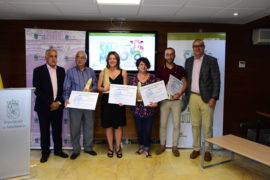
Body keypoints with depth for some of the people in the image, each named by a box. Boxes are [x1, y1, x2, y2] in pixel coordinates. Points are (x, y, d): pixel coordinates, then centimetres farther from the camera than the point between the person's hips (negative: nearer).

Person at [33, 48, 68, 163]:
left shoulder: (61, 70, 6)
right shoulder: (38, 70, -4)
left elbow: (63, 88, 6)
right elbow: (37, 90, -10)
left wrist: (59, 102, -6)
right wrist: (50, 103, -14)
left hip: (58, 106, 3)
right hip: (44, 106, -3)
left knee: (57, 130, 11)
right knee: (44, 131, 7)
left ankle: (58, 150, 26)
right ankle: (45, 152, 23)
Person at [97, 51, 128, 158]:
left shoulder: (123, 72, 2)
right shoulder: (103, 72, 4)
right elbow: (98, 87, 6)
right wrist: (104, 89, -16)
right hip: (106, 100, 1)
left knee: (119, 125, 4)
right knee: (108, 125, 6)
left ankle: (118, 147, 21)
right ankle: (110, 147, 23)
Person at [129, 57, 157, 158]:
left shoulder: (152, 78, 0)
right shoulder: (133, 79, 4)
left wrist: (155, 102, -11)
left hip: (148, 107, -1)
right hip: (137, 107, 2)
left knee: (148, 129, 3)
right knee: (139, 129, 12)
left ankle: (146, 148, 21)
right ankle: (141, 146, 31)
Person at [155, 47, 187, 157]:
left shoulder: (180, 69, 3)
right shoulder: (160, 70, 4)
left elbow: (185, 83, 3)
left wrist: (180, 93, -13)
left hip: (176, 100, 0)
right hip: (164, 100, 1)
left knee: (176, 125, 4)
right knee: (163, 124, 7)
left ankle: (175, 147, 19)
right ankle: (162, 145, 22)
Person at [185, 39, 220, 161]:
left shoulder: (211, 61, -4)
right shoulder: (188, 61, 9)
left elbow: (216, 80, -7)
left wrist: (214, 98, -13)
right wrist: (187, 95, 7)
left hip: (207, 98, -4)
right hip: (193, 97, 4)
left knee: (207, 126, 3)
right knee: (195, 125, 12)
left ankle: (208, 150, 19)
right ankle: (196, 148, 25)